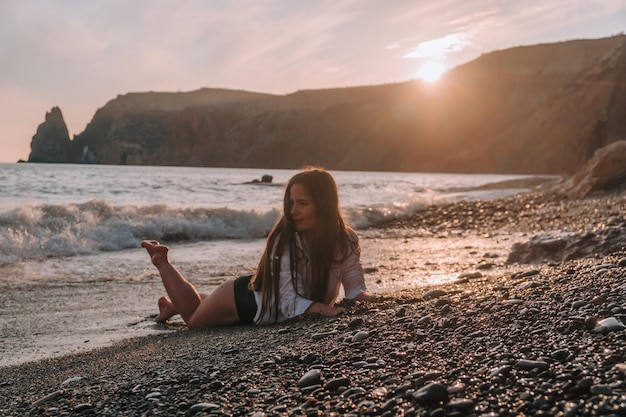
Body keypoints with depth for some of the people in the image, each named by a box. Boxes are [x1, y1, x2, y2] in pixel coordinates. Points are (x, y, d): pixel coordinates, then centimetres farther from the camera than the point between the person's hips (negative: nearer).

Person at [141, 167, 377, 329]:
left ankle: (172, 307, 55)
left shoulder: (346, 241, -23)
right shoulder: (285, 240, -34)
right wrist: (325, 309, -53)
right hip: (245, 297, -5)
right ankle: (161, 261, 37)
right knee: (193, 318, 19)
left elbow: (355, 287, -20)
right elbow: (292, 301, -37)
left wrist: (366, 298, -41)